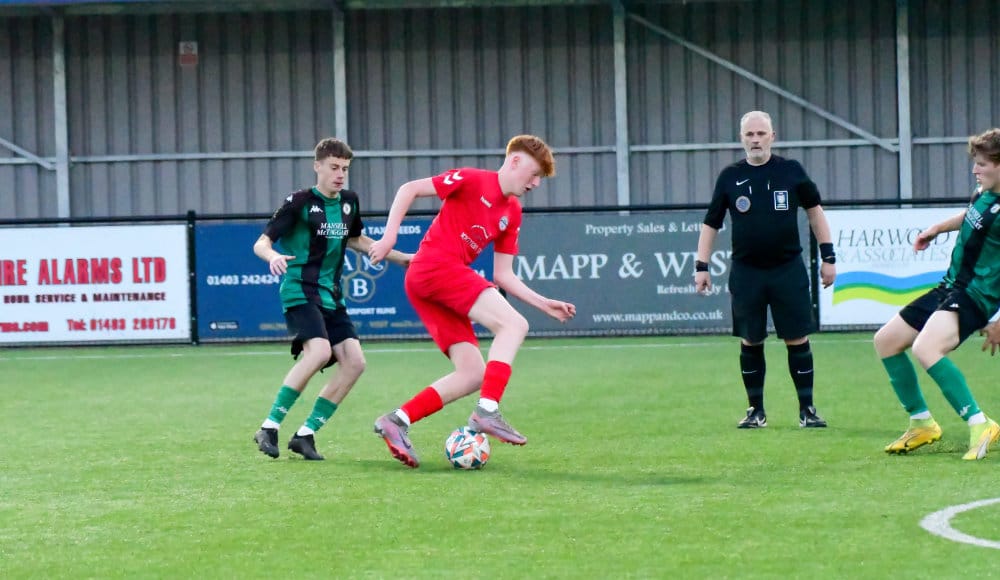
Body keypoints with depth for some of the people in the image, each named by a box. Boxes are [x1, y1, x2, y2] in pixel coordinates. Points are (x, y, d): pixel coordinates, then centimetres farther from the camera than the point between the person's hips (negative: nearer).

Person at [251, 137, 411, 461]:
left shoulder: (349, 203, 11)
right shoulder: (300, 203, -8)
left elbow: (356, 241, 31)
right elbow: (261, 243, -10)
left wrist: (400, 258, 28)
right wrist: (273, 257, -33)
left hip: (331, 297, 7)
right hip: (300, 291, -7)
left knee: (354, 361, -8)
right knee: (319, 351, -29)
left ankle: (306, 434, -1)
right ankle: (269, 428, -21)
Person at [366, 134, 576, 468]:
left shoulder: (512, 213, 20)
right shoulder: (473, 180, -3)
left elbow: (503, 275, 20)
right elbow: (409, 190, -4)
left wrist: (543, 304, 11)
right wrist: (389, 236, -13)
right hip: (436, 266, -9)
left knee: (473, 374, 2)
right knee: (514, 325, -20)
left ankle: (397, 420, 0)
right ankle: (488, 411, -28)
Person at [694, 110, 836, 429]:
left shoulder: (790, 171, 1)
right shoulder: (730, 177, 3)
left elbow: (814, 209, 12)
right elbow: (711, 223, 9)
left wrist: (828, 256, 8)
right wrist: (701, 265, 3)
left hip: (788, 269, -1)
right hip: (746, 272, 1)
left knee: (798, 340, -3)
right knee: (750, 342, 5)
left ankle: (807, 409, 7)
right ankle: (756, 411, 16)